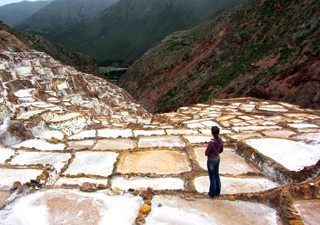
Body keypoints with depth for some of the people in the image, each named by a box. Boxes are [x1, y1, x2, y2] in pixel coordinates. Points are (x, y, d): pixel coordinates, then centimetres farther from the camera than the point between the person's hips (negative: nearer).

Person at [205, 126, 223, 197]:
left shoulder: (211, 142, -31)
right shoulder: (220, 140, -9)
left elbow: (206, 153, -20)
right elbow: (221, 150, 7)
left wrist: (208, 153, 3)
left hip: (211, 161, -7)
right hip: (217, 159, 7)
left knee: (212, 177, 10)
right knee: (216, 175, 23)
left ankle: (212, 193, 26)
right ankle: (217, 192, 36)